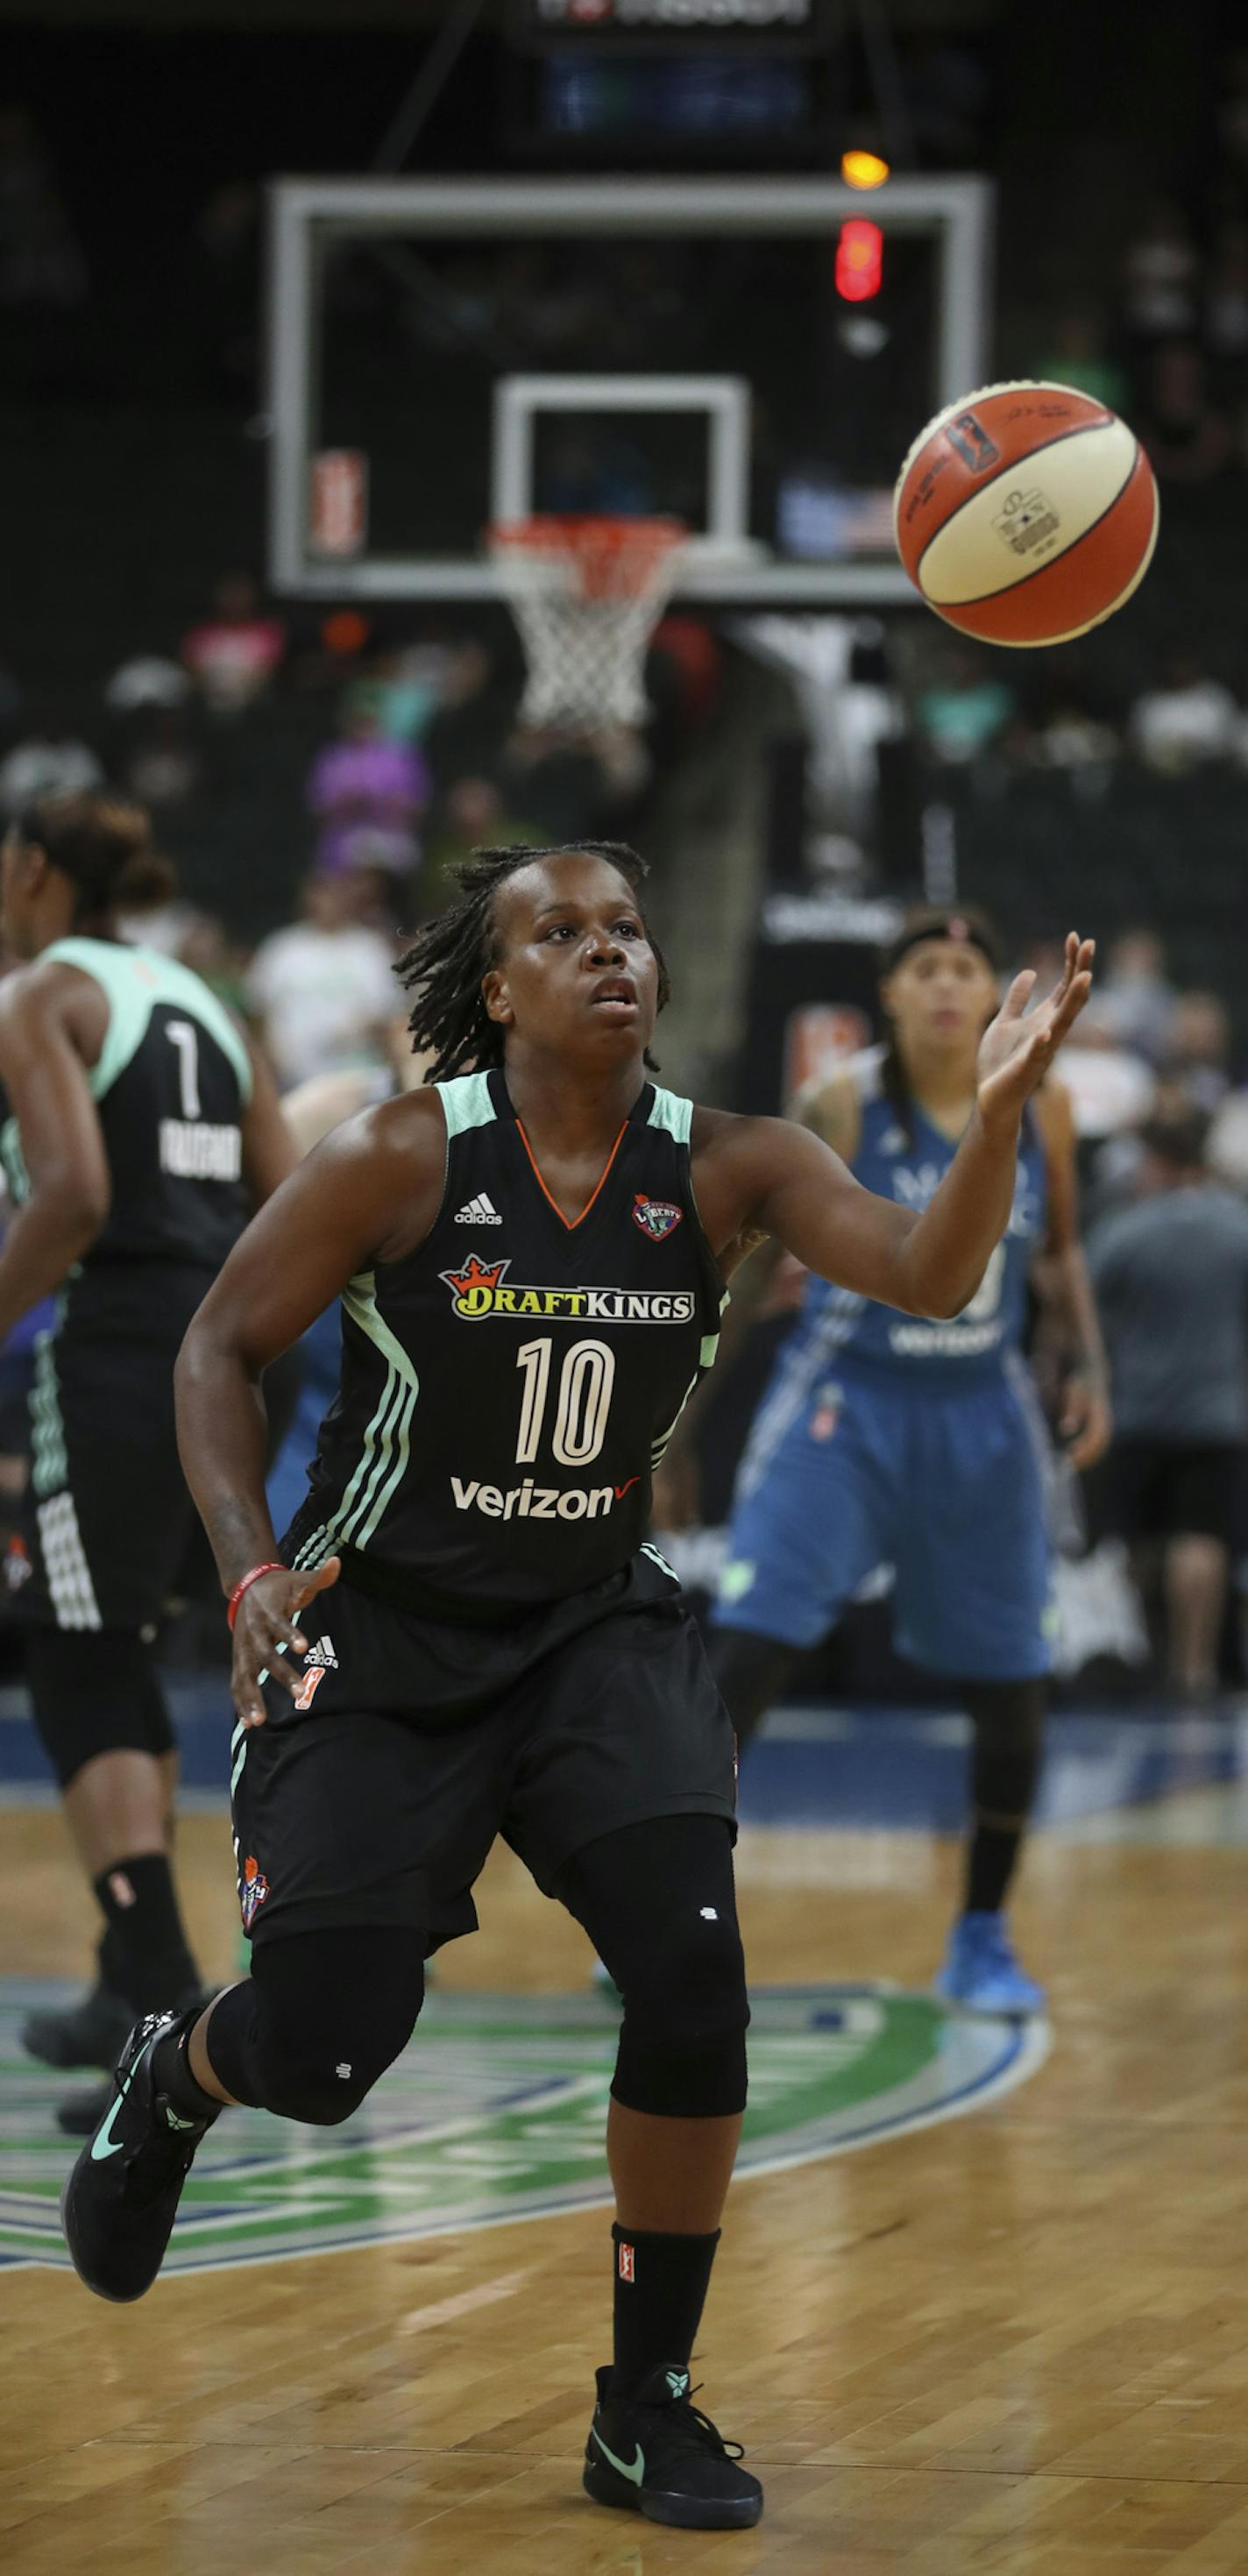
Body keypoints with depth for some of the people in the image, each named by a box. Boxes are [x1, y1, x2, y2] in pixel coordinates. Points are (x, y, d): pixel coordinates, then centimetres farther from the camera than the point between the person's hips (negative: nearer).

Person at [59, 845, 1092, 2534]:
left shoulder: (724, 1170, -7)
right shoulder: (399, 1160, -14)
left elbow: (928, 1275, -21)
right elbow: (223, 1346, -4)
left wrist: (996, 1117, -40)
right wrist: (254, 1571, -16)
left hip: (594, 1627, 2)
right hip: (379, 1632, -2)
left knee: (692, 1974, -18)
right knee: (318, 2051, -8)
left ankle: (647, 2410, -1)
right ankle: (174, 2078, 34)